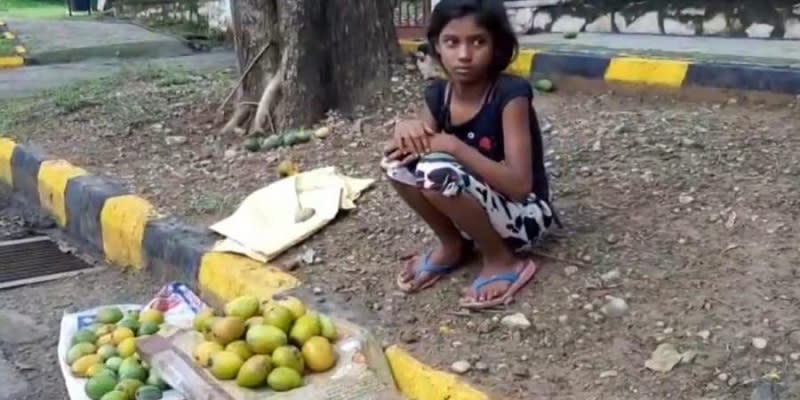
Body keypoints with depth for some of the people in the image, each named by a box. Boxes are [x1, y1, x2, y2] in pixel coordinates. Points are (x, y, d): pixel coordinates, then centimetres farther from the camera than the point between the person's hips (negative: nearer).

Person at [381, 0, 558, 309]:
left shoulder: (511, 95, -21)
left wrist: (454, 146, -32)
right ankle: (452, 246, 6)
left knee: (438, 172, -32)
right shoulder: (437, 95, -3)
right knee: (398, 159, -13)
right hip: (473, 209, 6)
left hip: (523, 216, -6)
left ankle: (501, 260, -9)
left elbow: (519, 185, -28)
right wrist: (406, 129, -21)